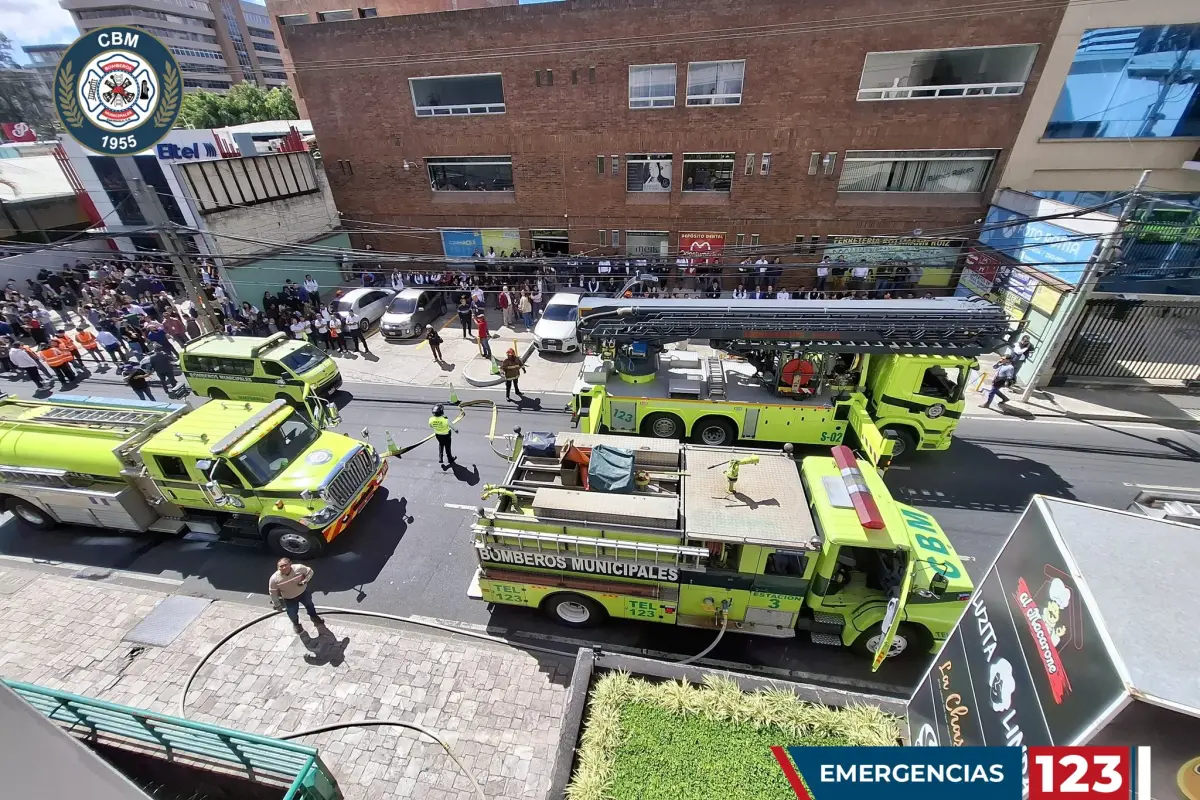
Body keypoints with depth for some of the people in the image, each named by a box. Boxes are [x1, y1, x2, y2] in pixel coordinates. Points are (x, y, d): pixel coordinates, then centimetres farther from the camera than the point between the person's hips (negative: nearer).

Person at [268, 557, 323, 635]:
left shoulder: (299, 568, -31)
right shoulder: (274, 578, -29)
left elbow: (310, 571, -12)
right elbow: (272, 592, -12)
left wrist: (305, 581, -27)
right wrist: (277, 604, -6)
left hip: (304, 593, 1)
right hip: (289, 599, -1)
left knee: (309, 605, 25)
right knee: (292, 614, 19)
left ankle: (314, 617, 58)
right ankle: (296, 624, 56)